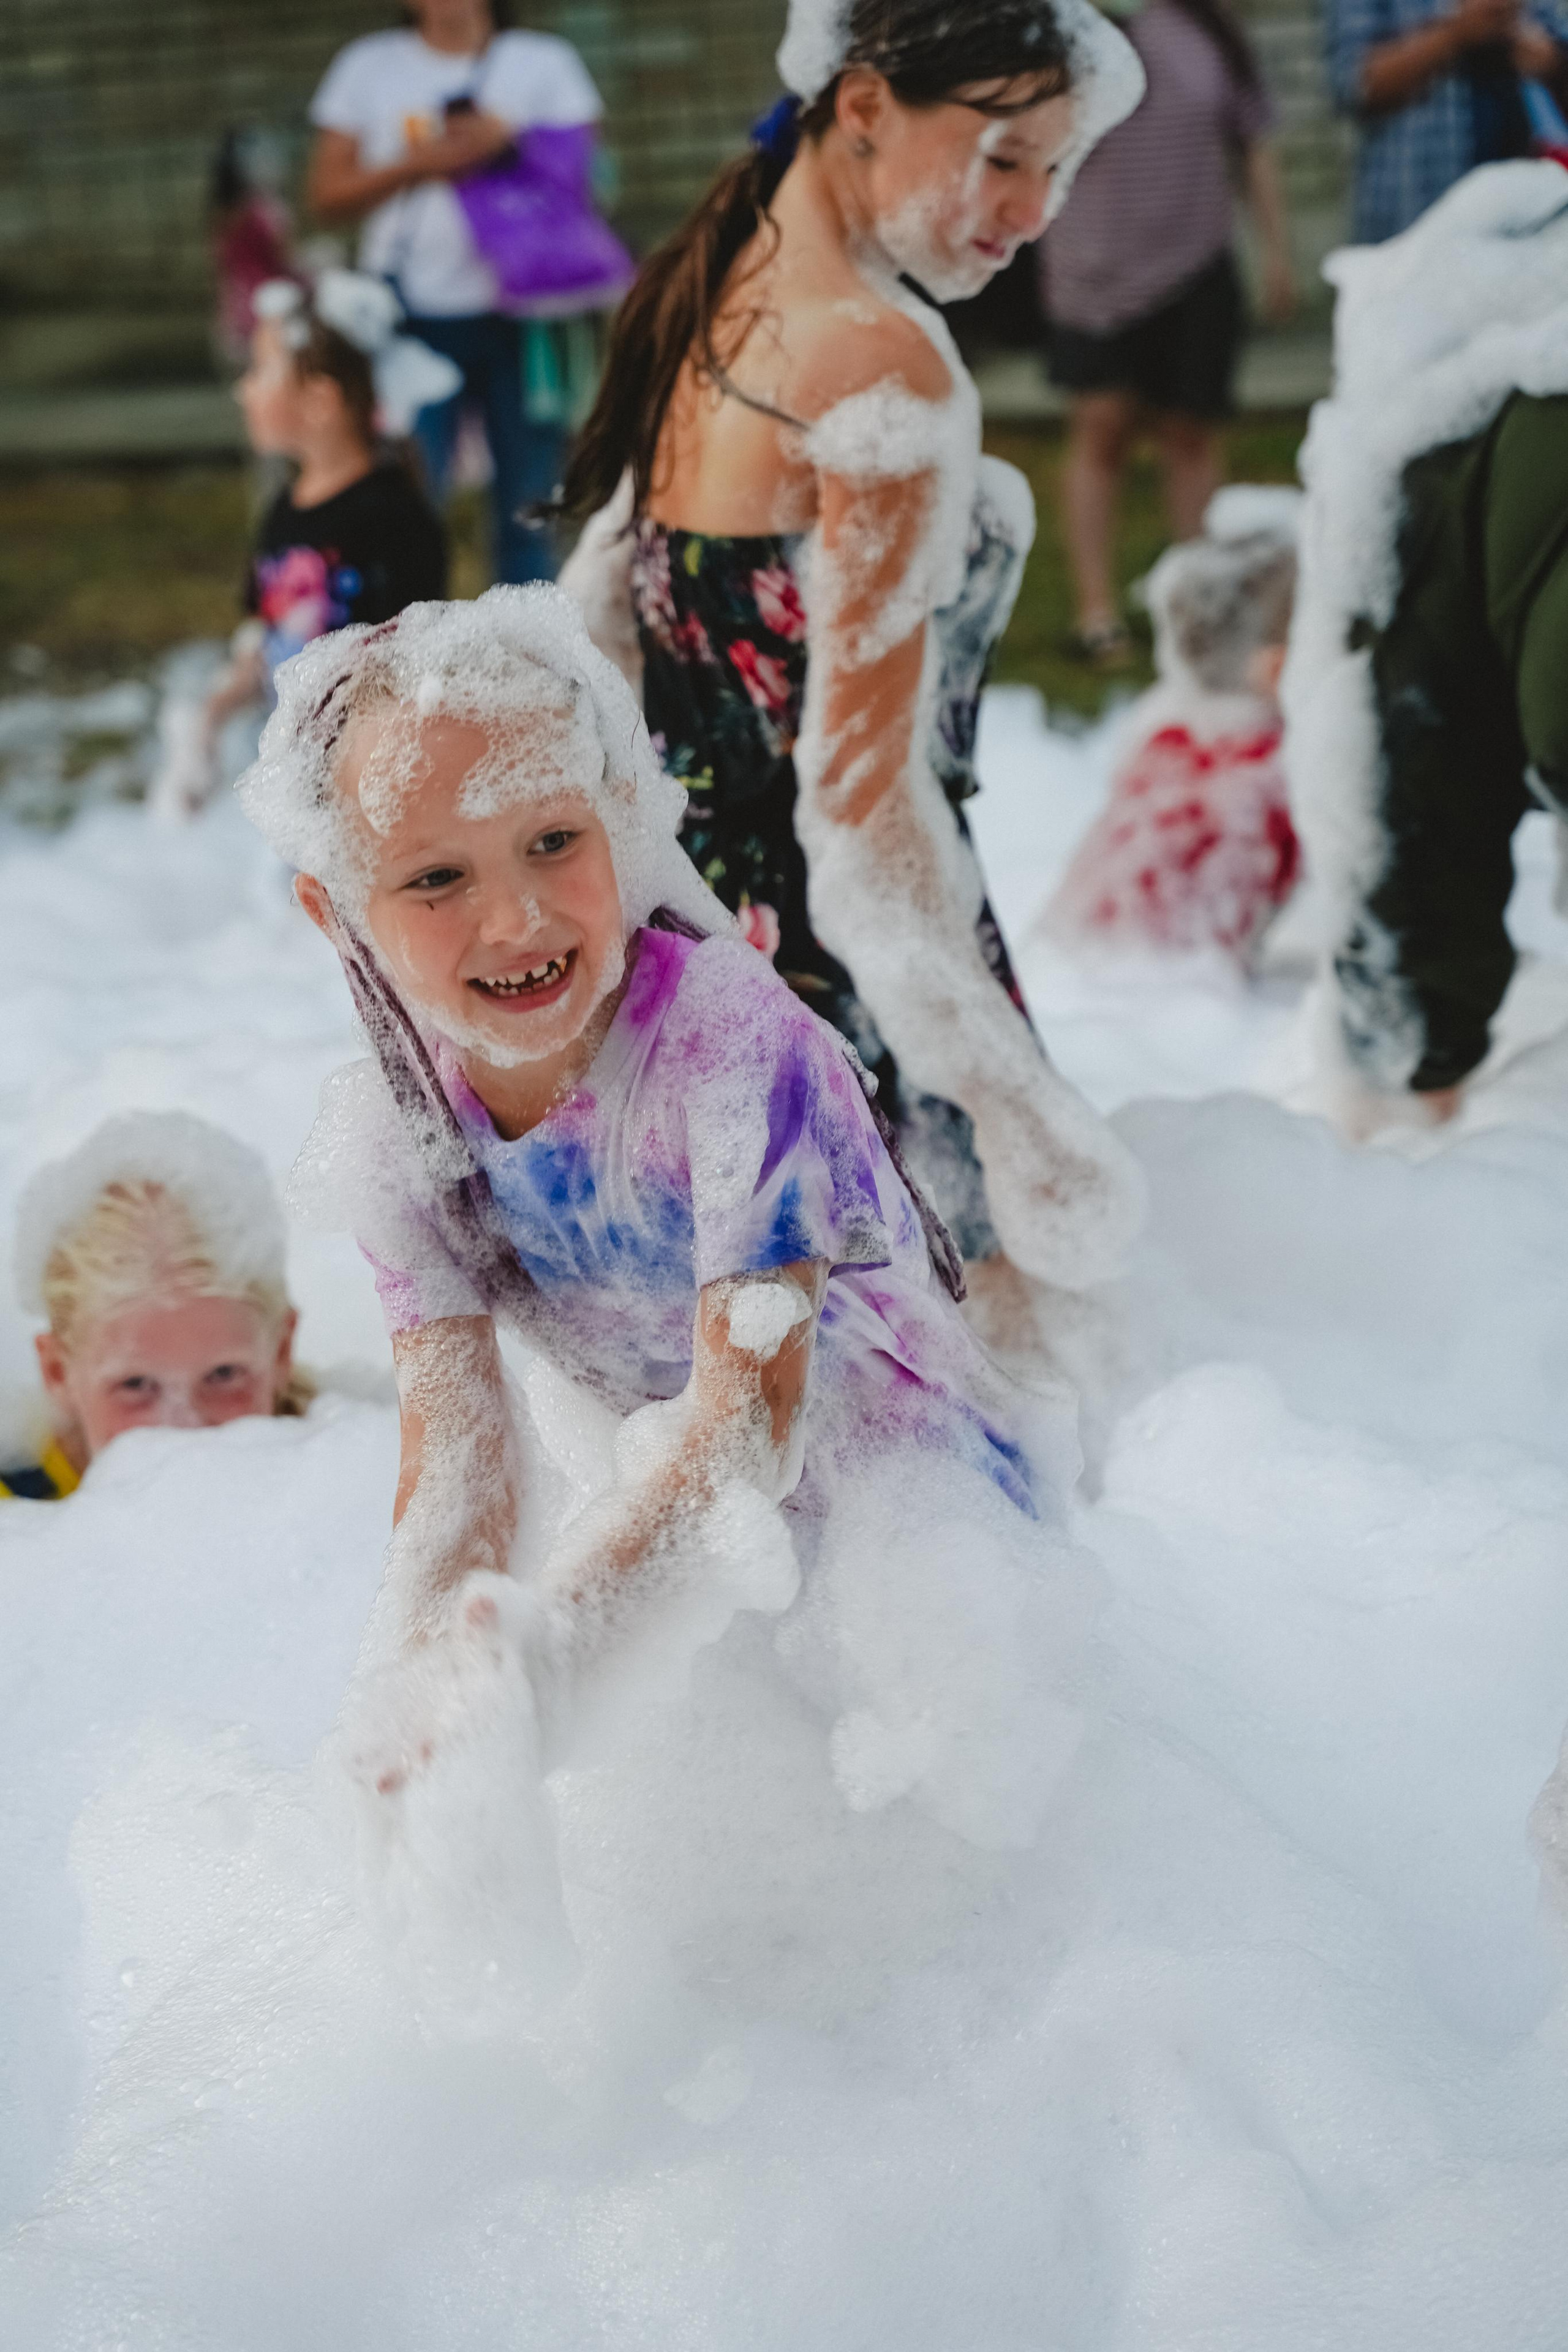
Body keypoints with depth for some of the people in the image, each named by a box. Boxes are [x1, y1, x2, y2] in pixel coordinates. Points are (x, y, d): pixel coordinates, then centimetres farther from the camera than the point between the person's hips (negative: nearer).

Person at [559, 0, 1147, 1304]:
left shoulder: (708, 296, 8)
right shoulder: (889, 365, -20)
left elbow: (596, 615, 16)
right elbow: (863, 785, -23)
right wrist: (1011, 1098, -23)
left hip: (691, 906, 10)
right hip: (834, 952, -10)